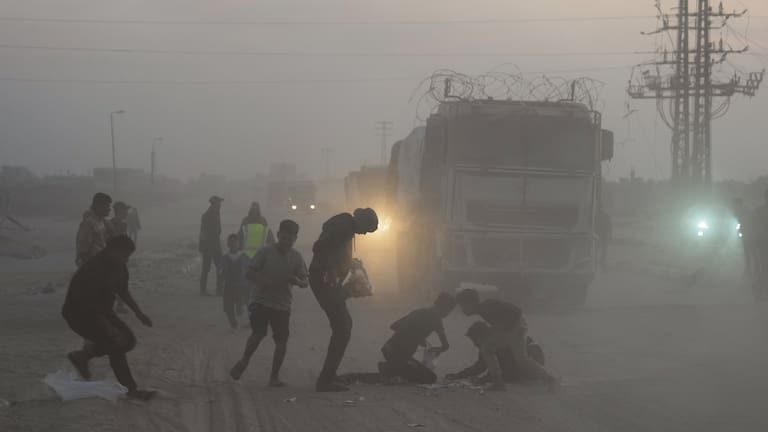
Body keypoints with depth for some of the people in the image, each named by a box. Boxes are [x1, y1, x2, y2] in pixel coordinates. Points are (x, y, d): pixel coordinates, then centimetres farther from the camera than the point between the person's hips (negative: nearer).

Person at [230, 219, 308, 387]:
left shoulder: (297, 258, 2)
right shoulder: (265, 252, -6)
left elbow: (305, 282, 5)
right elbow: (250, 273, -4)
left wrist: (298, 281, -19)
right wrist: (265, 282, -23)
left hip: (282, 304, 3)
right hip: (261, 299, -3)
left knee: (282, 340, -3)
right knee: (258, 334, -16)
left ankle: (275, 376, 9)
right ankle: (244, 361, 11)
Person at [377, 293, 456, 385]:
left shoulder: (419, 312, 15)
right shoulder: (435, 318, -7)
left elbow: (393, 326, 20)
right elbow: (445, 345, -6)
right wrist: (439, 350, 18)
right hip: (399, 355, -8)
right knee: (431, 378, -2)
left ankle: (389, 369, 9)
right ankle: (395, 371, -9)